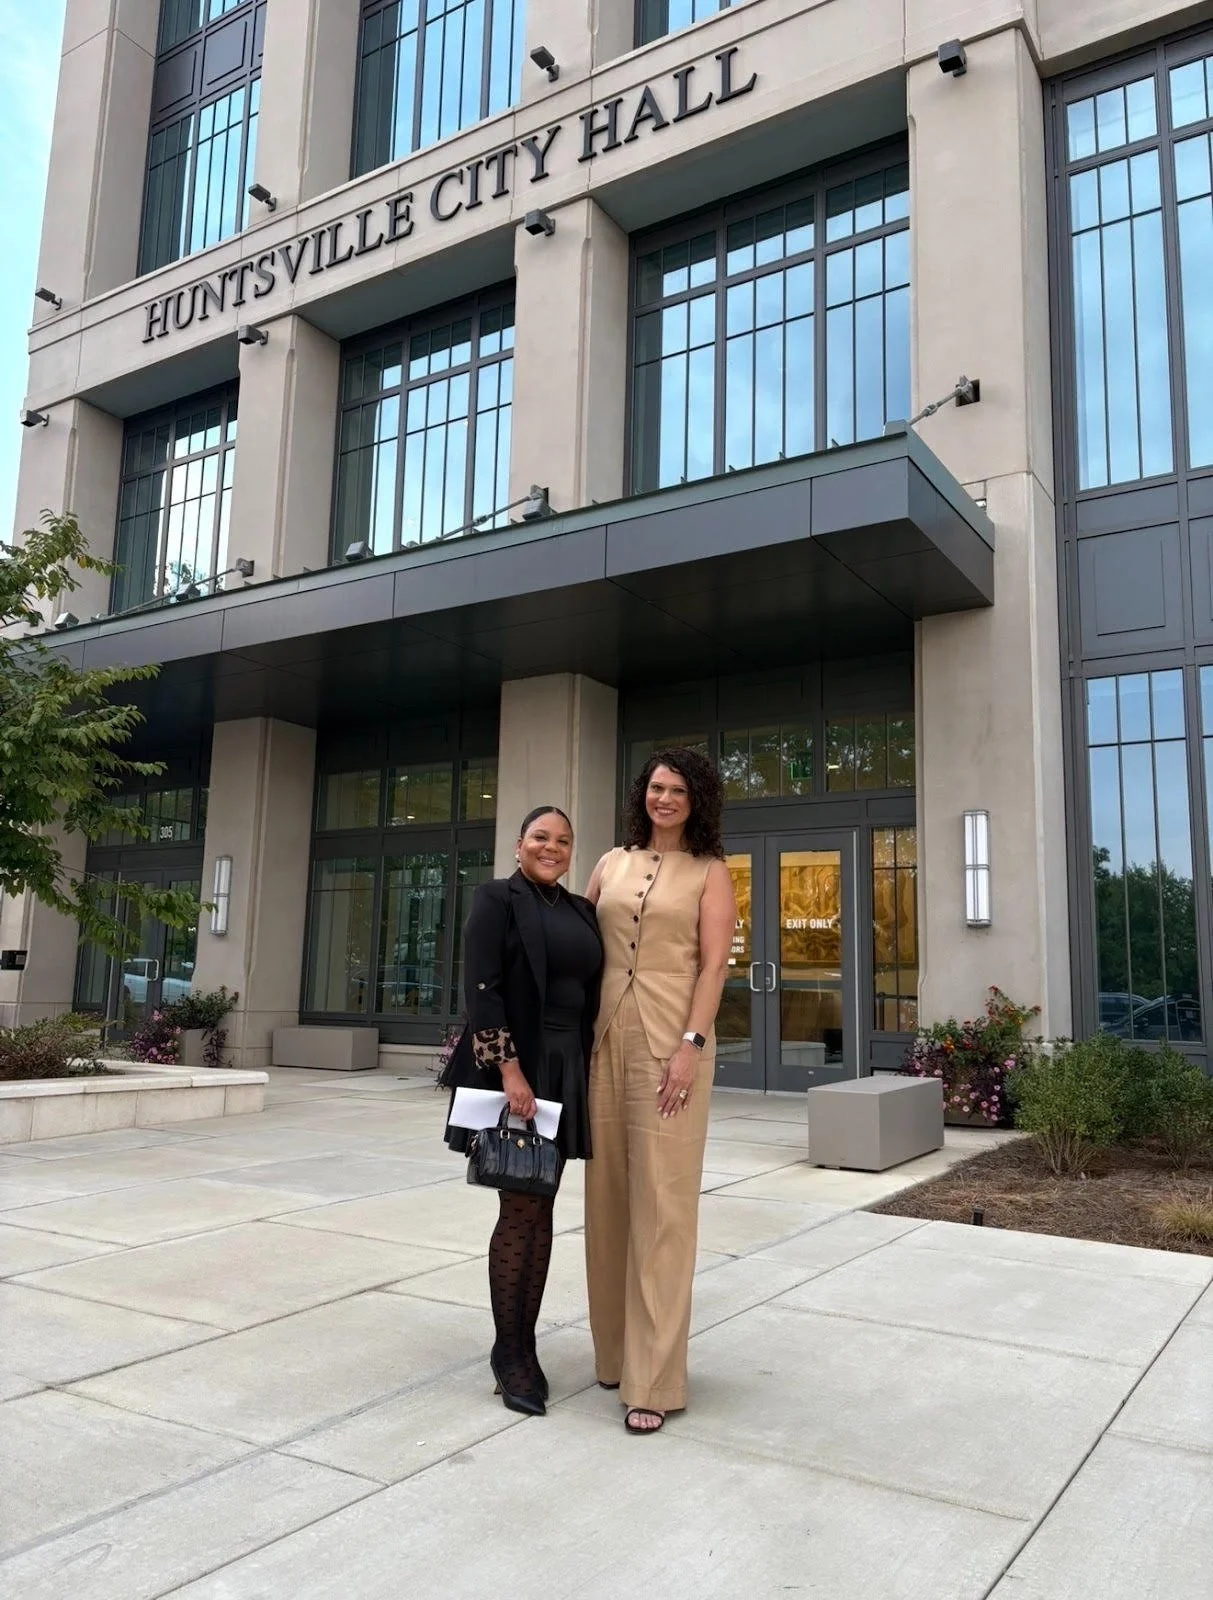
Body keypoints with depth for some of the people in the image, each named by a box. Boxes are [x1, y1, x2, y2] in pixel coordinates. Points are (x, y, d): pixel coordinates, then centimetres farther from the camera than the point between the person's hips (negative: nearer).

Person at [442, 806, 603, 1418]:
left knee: (540, 1210, 10)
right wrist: (511, 1070, -20)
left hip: (566, 1074, 6)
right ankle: (509, 1355, 13)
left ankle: (525, 1346, 20)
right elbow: (481, 989, -13)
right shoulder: (496, 898, -4)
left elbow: (591, 997, 14)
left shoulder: (581, 911, 13)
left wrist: (586, 1076, 7)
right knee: (520, 1211, -1)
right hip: (511, 1071, -6)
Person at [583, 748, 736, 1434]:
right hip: (605, 1036, 4)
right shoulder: (613, 863, 13)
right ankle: (615, 1351, 25)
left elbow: (714, 966, -5)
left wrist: (691, 1046, -15)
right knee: (608, 1195, 9)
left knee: (662, 1202, -3)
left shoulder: (709, 872, 3)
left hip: (670, 1040, -4)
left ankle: (655, 1379, 4)